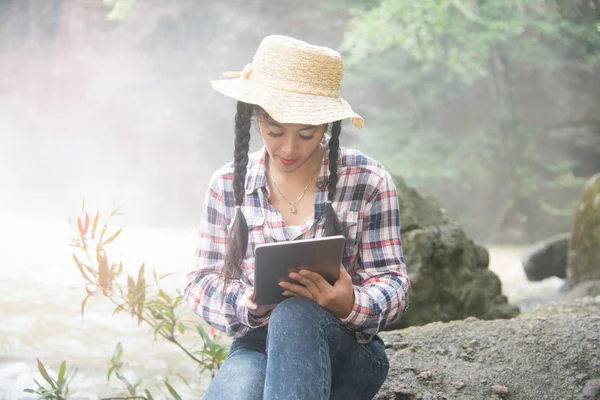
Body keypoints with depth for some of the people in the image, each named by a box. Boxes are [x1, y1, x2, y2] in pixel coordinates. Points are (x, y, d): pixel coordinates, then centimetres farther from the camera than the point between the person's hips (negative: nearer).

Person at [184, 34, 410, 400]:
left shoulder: (367, 181, -1)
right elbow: (202, 283, 5)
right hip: (256, 346, 0)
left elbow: (392, 282, -2)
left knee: (296, 314, -38)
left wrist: (352, 305, -26)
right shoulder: (228, 184, 6)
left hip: (346, 351, 0)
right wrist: (245, 302, -18)